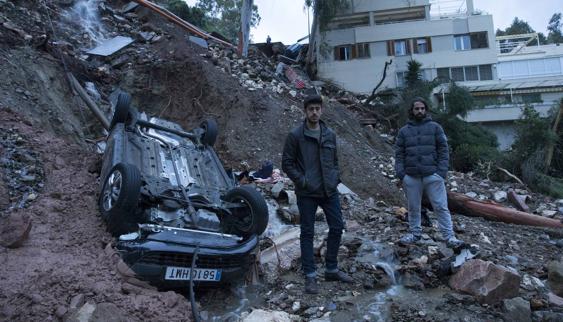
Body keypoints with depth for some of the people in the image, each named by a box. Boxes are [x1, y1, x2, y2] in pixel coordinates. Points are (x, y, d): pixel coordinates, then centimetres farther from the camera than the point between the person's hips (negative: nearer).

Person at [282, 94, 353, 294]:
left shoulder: (330, 135, 8)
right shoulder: (295, 135, -7)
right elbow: (287, 163, -6)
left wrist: (336, 178, 4)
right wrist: (302, 181, -13)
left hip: (330, 191, 5)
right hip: (307, 194, -5)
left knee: (337, 227, 9)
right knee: (308, 233, 3)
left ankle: (332, 270, 27)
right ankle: (310, 276, 14)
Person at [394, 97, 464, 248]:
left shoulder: (435, 127, 5)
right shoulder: (404, 131, 9)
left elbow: (443, 150, 2)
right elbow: (399, 154, 7)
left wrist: (442, 171, -8)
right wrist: (400, 173, -4)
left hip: (432, 175, -2)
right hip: (411, 176, 2)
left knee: (441, 207, -1)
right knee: (413, 208, 12)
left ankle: (449, 237, 6)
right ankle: (415, 233, 27)